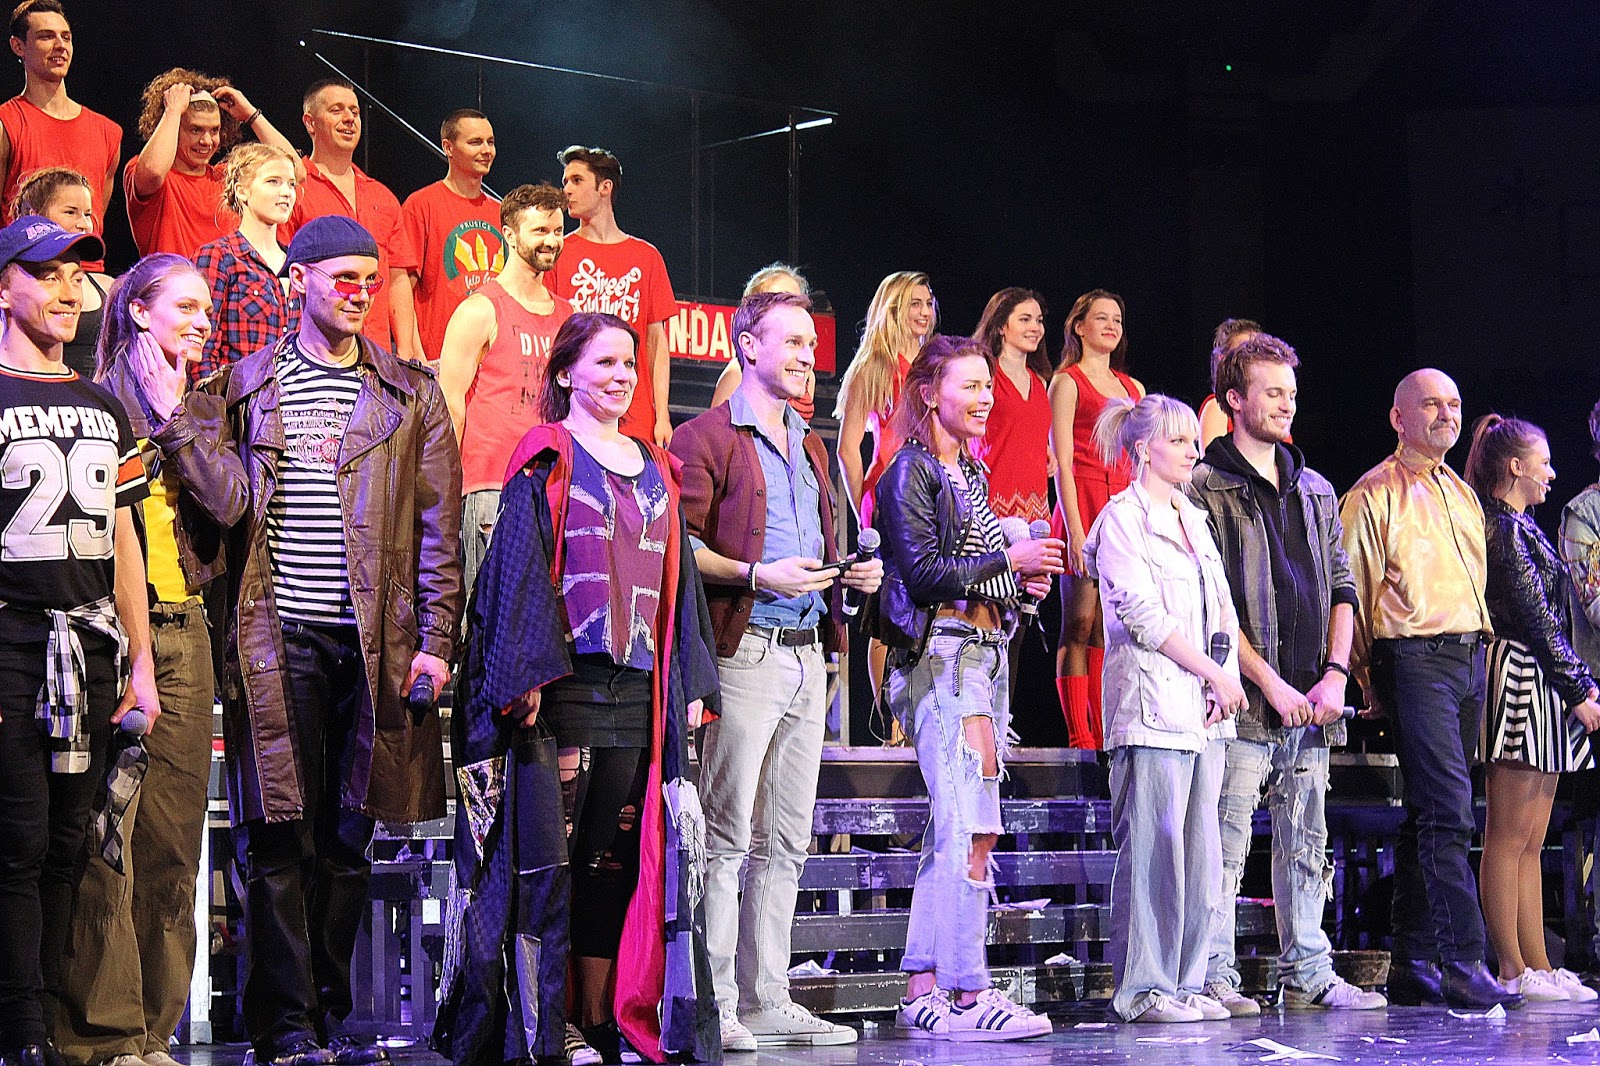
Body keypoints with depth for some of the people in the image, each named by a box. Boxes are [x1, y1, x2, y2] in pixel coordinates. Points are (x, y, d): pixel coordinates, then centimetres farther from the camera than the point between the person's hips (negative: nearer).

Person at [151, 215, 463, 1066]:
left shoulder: (412, 396, 12)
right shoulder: (243, 386, 9)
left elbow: (439, 530, 8)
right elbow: (231, 501, -3)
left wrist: (436, 640, 0)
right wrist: (175, 416, -12)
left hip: (374, 643, 2)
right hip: (278, 639, -2)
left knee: (348, 836, 7)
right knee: (278, 835, -4)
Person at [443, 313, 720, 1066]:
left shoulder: (655, 470, 19)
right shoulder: (547, 459, 2)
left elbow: (679, 577, 20)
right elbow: (521, 566, -7)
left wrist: (691, 681, 13)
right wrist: (531, 672, -16)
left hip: (638, 687, 6)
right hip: (564, 685, -6)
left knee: (616, 859, 5)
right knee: (551, 852, -7)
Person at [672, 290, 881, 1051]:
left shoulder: (809, 447, 23)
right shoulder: (707, 437, -3)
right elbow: (680, 544, -11)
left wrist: (852, 574, 9)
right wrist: (755, 574, -22)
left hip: (807, 654, 8)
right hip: (744, 653, -8)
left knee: (784, 842, 8)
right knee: (725, 837, -8)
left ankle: (767, 1002, 12)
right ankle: (713, 1008, -6)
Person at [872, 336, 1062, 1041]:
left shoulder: (971, 473, 21)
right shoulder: (911, 472, -5)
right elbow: (924, 573, -14)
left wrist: (1022, 582, 7)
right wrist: (1007, 561, -10)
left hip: (986, 653, 9)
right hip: (940, 654, -9)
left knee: (950, 831, 6)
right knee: (974, 827, -14)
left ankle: (924, 991, 8)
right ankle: (968, 994, -13)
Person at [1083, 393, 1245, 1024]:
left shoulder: (1193, 518, 21)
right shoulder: (1123, 518, -3)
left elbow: (1221, 607, 19)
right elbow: (1143, 615, -12)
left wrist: (1225, 674, 1)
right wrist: (1215, 673, -11)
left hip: (1205, 709, 8)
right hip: (1153, 701, -8)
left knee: (1201, 849, 6)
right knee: (1153, 844, -9)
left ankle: (1186, 983, 10)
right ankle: (1142, 988, -5)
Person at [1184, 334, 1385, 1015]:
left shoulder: (1315, 492, 18)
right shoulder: (1207, 489, -2)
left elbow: (1342, 589, 17)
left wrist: (1334, 675, 2)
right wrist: (1270, 682, -12)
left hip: (1312, 703, 6)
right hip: (1245, 703, -6)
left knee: (1307, 844, 10)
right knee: (1227, 844, -6)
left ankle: (1308, 975, 15)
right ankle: (1214, 978, -2)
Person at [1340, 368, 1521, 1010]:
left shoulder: (1462, 494, 21)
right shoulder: (1373, 495, -2)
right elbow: (1354, 590, -4)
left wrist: (1477, 653, 16)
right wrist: (1367, 681, -6)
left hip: (1469, 659, 7)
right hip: (1415, 660, -7)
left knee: (1430, 816, 8)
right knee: (1448, 812, -16)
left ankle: (1412, 966, 11)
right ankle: (1462, 962, -18)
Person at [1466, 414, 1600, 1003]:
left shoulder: (1521, 529, 21)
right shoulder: (1505, 529, -10)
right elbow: (1535, 618, -14)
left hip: (1542, 692, 10)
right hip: (1521, 682, -10)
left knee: (1530, 843, 8)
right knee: (1508, 838, -8)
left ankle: (1537, 967, 10)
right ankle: (1513, 971, -6)